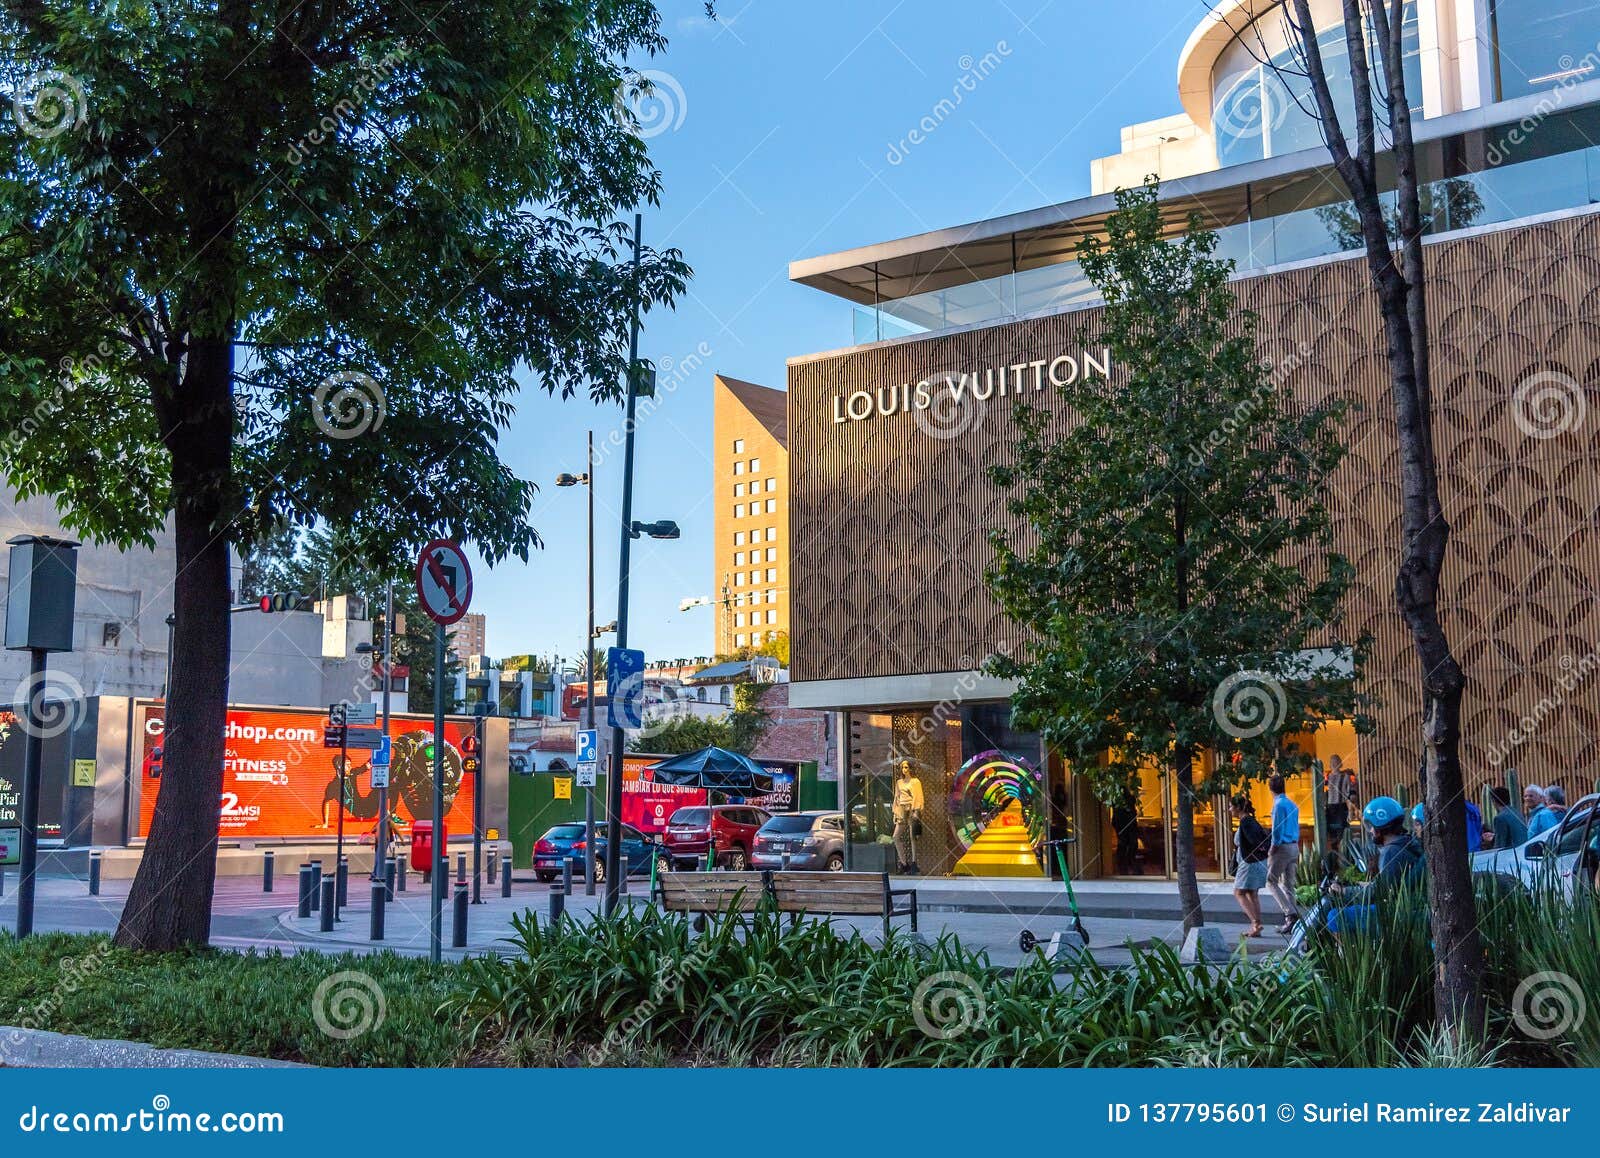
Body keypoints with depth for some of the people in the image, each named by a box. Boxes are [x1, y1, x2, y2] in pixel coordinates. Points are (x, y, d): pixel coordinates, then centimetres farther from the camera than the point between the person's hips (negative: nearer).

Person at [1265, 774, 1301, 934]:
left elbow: (1277, 829, -16)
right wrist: (1296, 852, 20)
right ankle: (1291, 920, 9)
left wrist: (1272, 850, -10)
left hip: (1283, 847, -8)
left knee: (1271, 882, -3)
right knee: (1288, 884, 10)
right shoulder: (1293, 805, 13)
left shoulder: (1279, 804, -13)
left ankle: (1290, 912, -15)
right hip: (1295, 847, 8)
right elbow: (1297, 828, 17)